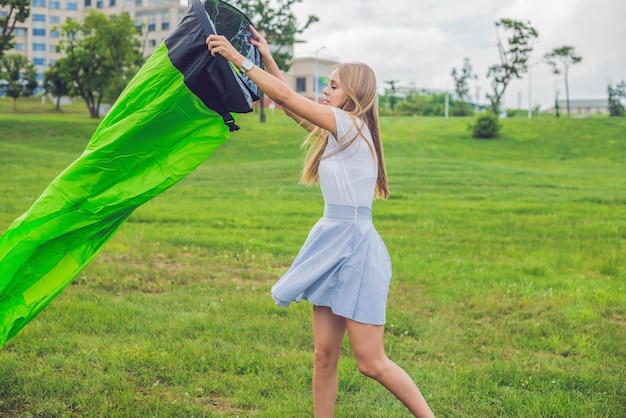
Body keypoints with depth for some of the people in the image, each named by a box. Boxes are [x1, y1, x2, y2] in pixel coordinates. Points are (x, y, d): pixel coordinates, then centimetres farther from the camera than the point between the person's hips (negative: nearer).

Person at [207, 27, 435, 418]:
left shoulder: (350, 125, -12)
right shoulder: (337, 131, 13)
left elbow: (287, 98, -13)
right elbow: (292, 102, 21)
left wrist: (238, 59, -7)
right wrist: (267, 59, 15)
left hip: (355, 246, -9)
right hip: (333, 243, 9)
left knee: (372, 362, -3)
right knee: (325, 353, 9)